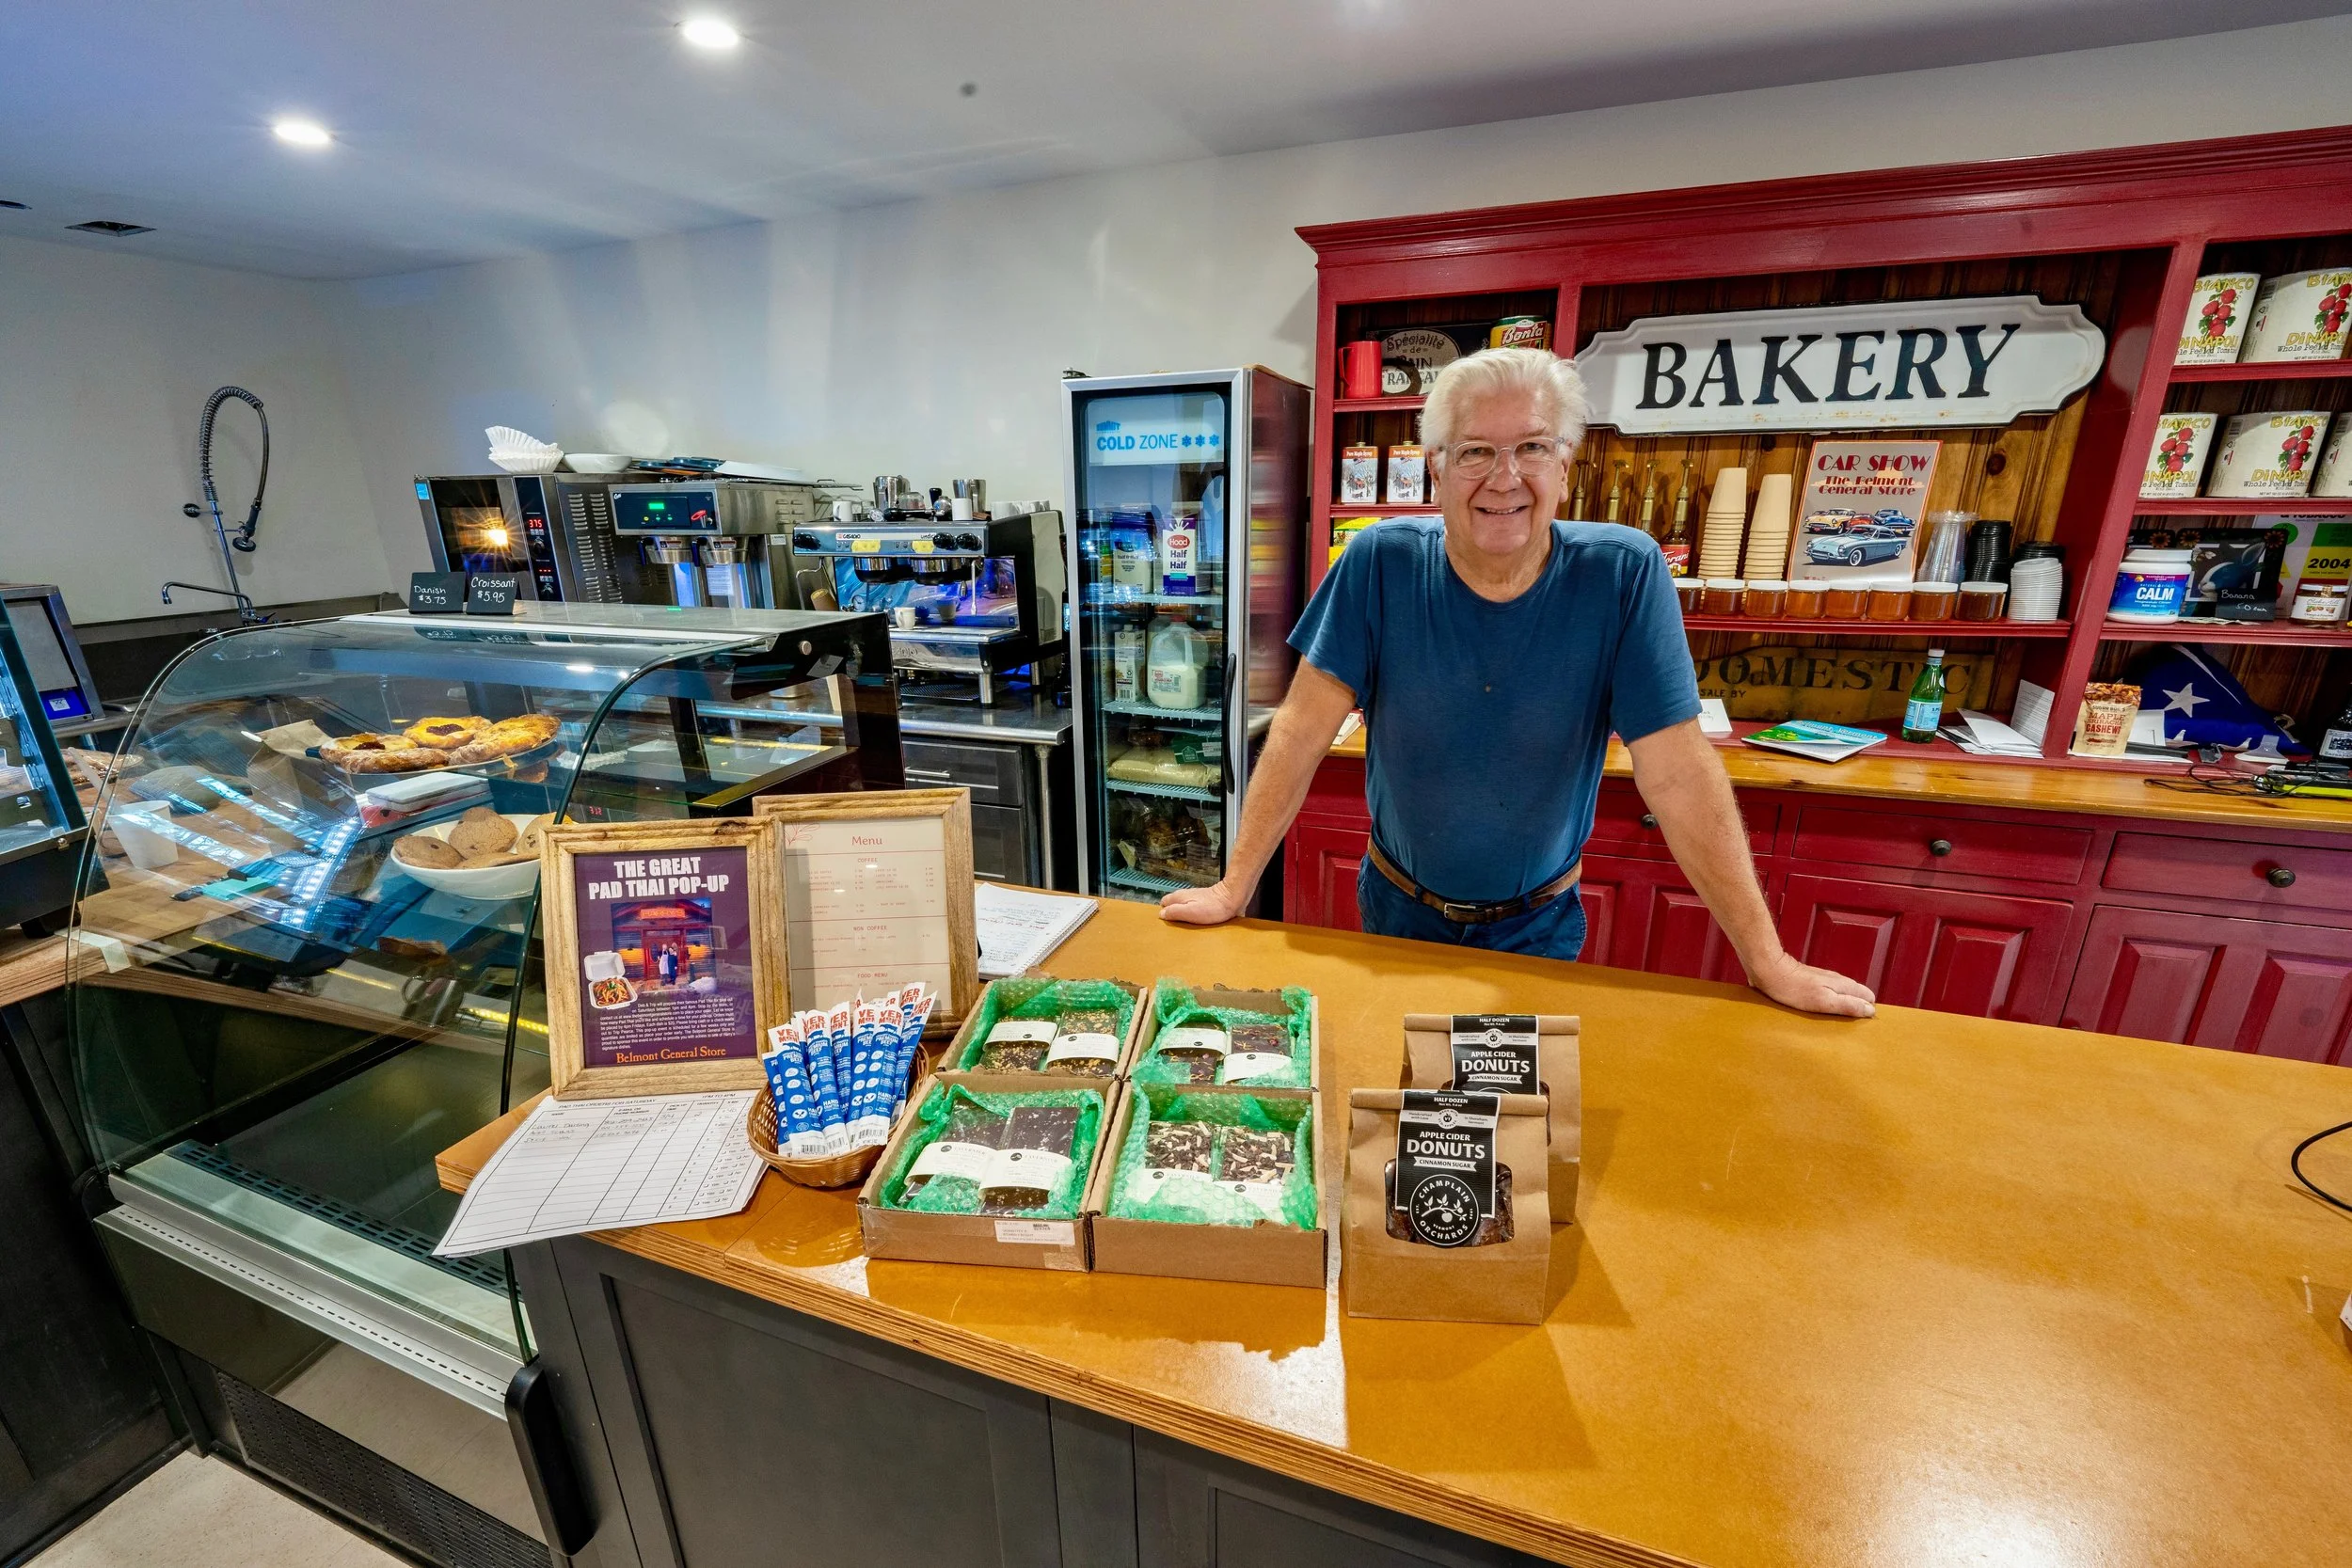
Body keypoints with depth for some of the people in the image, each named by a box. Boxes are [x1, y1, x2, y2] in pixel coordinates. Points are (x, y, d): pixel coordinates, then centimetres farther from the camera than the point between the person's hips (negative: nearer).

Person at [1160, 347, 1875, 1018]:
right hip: (1399, 909, 1)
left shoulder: (1624, 572, -17)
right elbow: (1302, 734, -16)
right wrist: (1233, 888, -18)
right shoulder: (1380, 562, -16)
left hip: (1540, 925, 0)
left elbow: (1678, 775, -15)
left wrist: (1768, 961, -12)